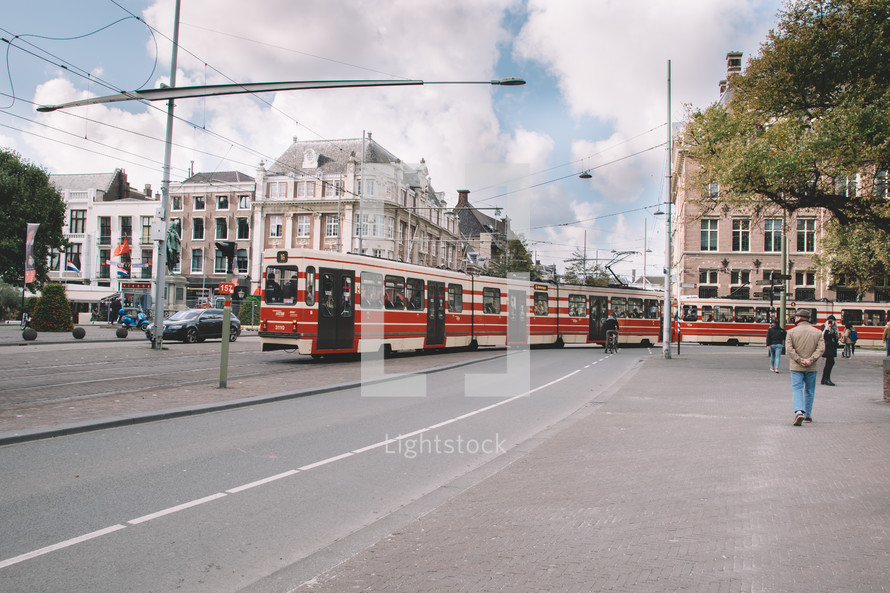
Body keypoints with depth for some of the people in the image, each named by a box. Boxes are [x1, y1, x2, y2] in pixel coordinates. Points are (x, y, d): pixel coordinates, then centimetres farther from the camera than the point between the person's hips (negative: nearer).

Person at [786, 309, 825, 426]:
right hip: (812, 368, 2)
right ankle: (807, 416, 22)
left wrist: (799, 360, -12)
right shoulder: (817, 332, 4)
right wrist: (811, 360, -13)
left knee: (797, 389, -1)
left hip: (796, 367, -2)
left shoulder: (792, 332, -2)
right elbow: (821, 348, -7)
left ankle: (799, 412, -22)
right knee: (809, 391, 14)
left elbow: (789, 348, -12)